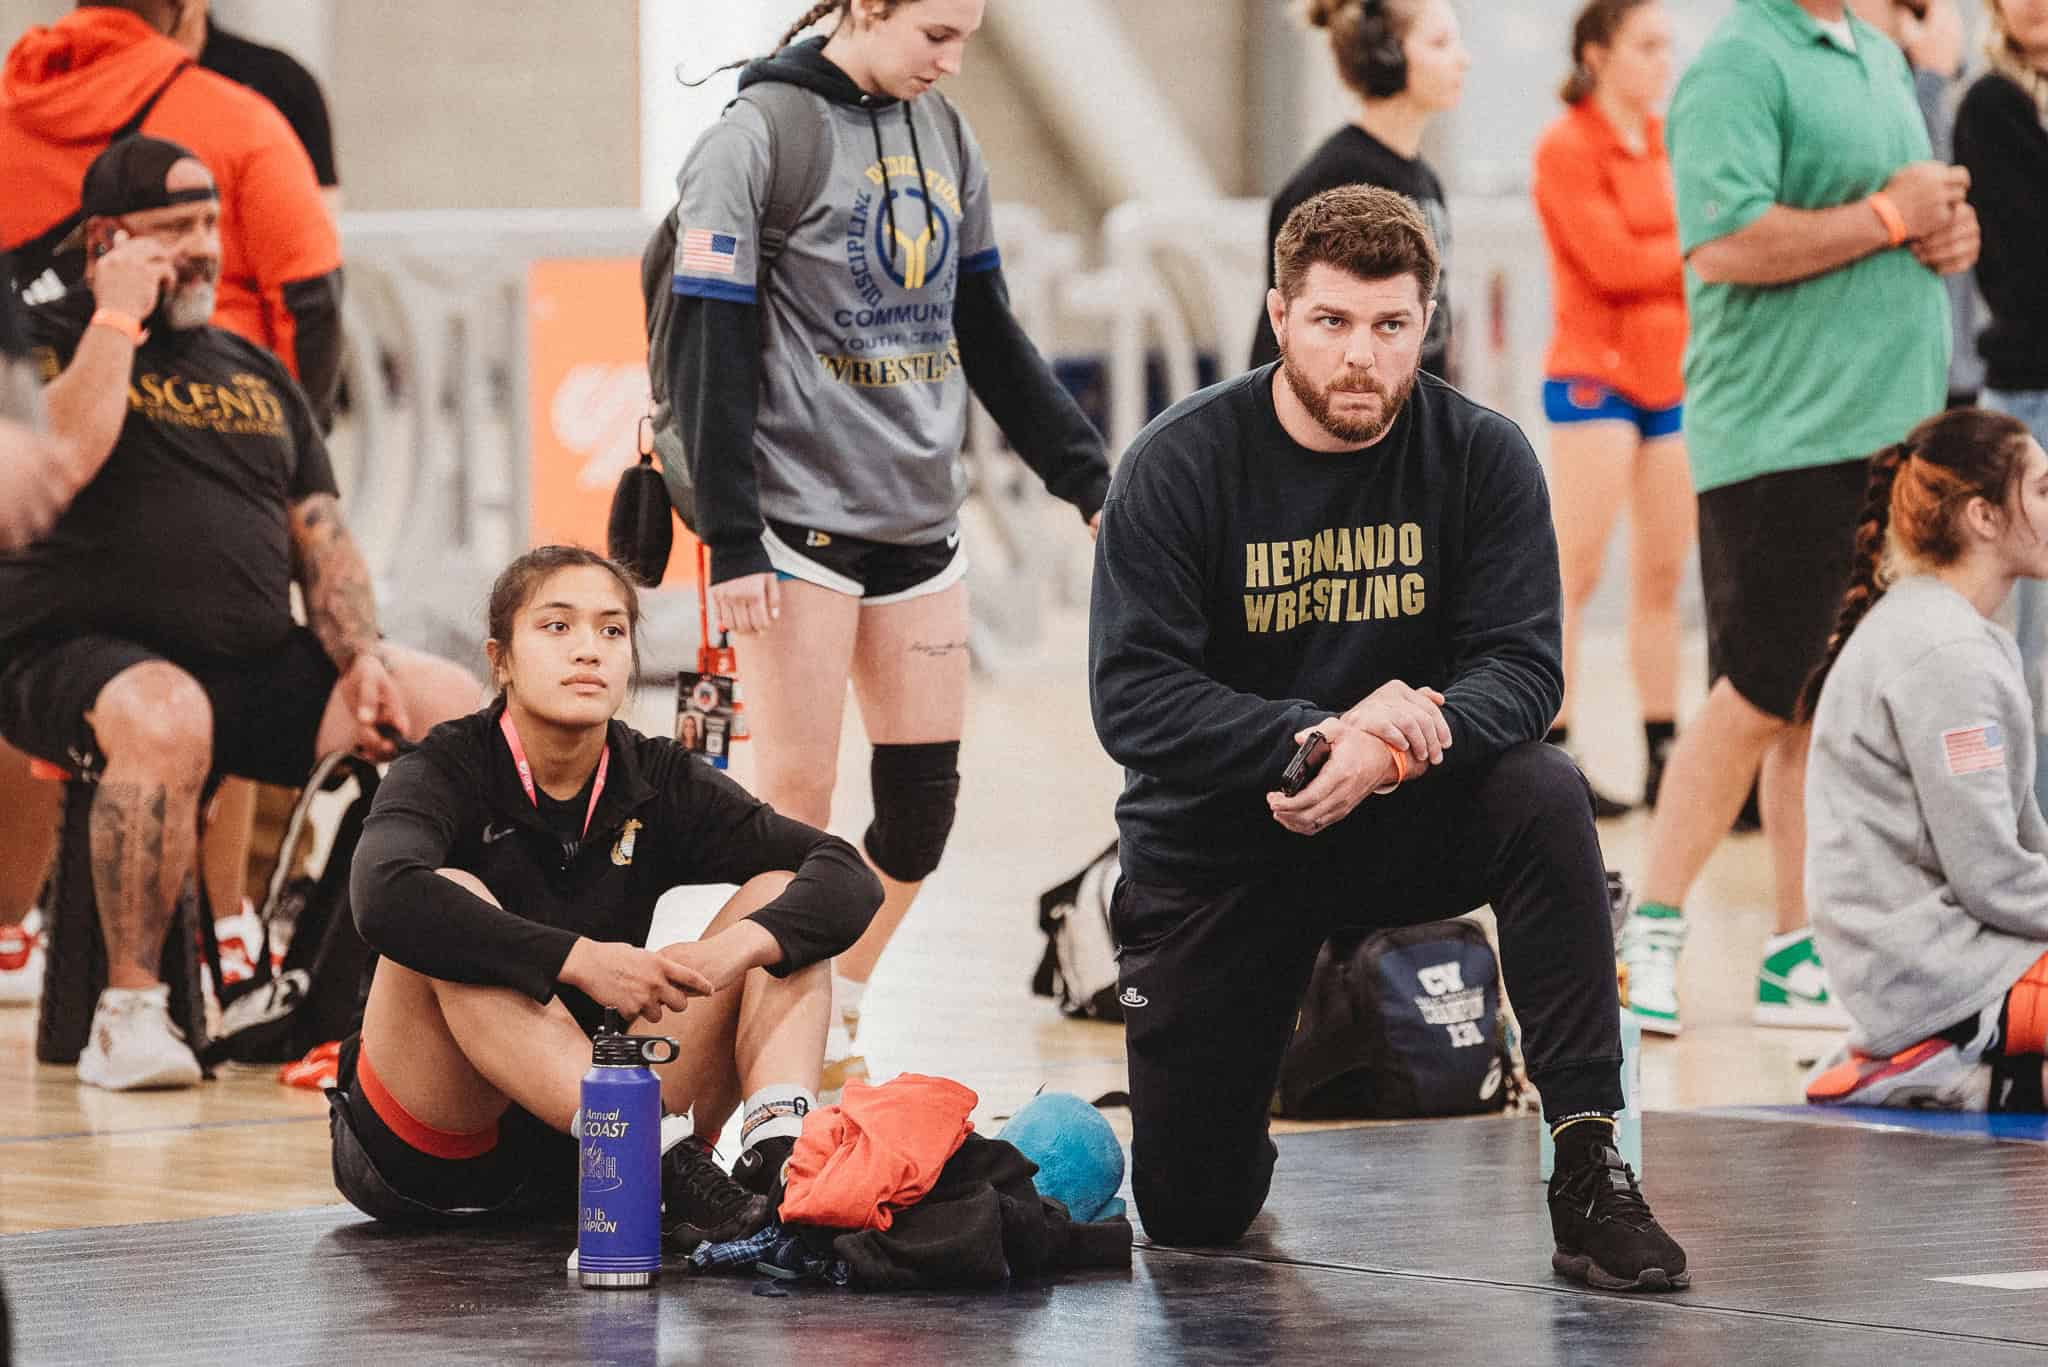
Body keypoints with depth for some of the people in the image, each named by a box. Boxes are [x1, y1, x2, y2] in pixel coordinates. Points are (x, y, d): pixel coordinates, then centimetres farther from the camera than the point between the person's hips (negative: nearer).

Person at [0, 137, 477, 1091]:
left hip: (258, 669, 6)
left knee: (451, 706, -14)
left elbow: (321, 538, 18)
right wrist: (118, 320, -10)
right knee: (165, 717, -41)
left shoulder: (256, 375, 21)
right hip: (79, 654, -6)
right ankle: (128, 1008, -29)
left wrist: (363, 658, 0)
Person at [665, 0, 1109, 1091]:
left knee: (924, 800, 5)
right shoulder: (757, 142, -10)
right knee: (799, 799, -5)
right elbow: (709, 353, -12)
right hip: (802, 519, -7)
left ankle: (837, 1011, 21)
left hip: (919, 523, 7)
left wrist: (1087, 478, 14)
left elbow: (986, 334, 18)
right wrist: (731, 542, -16)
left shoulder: (945, 139, 11)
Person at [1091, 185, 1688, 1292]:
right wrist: (1321, 735, -32)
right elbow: (1131, 697, -19)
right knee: (1192, 1213, -4)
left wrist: (1398, 743, -35)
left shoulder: (1481, 456, -8)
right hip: (1214, 845, -1)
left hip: (1398, 825, 1)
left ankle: (1587, 1170, -29)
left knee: (1543, 795, -33)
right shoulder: (1179, 465, -13)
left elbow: (1523, 665, -14)